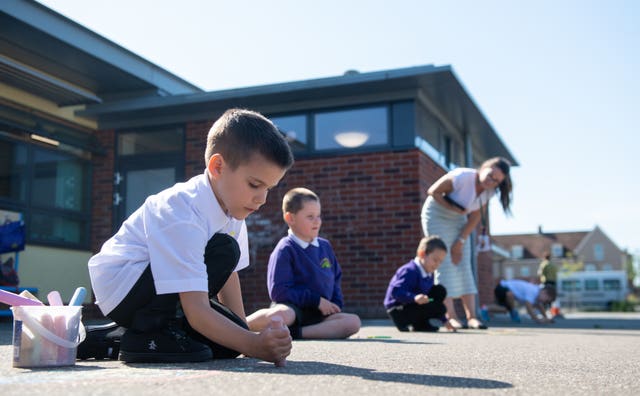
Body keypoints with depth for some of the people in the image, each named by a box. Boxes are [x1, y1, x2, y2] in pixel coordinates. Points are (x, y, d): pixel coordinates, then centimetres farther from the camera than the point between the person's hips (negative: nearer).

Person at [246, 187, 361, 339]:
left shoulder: (325, 246, 15)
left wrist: (335, 305, 3)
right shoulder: (285, 250, -7)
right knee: (281, 315, -41)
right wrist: (316, 300, -13)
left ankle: (296, 333, -26)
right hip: (291, 307, -6)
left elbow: (335, 279, 23)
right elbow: (278, 291, -14)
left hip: (319, 313, 6)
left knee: (354, 322, -18)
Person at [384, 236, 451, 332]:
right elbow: (395, 292, -33)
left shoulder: (429, 274, 7)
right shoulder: (409, 271, -22)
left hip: (411, 306, 10)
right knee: (439, 308, -22)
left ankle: (421, 323, 2)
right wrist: (414, 298, -48)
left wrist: (444, 320, 17)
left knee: (440, 291, 8)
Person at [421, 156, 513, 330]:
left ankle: (471, 316, -3)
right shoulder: (462, 177, -29)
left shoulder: (489, 191, -9)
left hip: (457, 220, 6)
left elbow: (475, 218, -5)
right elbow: (433, 191, -21)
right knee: (445, 263, -12)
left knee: (463, 265, -1)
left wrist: (461, 241, -10)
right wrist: (453, 208, -26)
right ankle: (450, 316, -14)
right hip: (436, 216, -6)